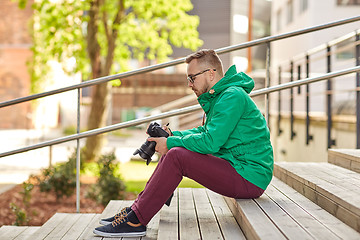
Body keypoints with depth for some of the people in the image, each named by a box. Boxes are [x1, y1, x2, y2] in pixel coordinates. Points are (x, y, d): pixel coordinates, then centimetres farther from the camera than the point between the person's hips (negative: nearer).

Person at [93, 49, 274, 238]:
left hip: (249, 178, -10)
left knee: (176, 156, -22)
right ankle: (137, 209, 6)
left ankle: (135, 221, -18)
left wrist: (171, 143, -12)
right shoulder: (219, 96, 16)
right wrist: (173, 136, 5)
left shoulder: (232, 97, -17)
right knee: (172, 153, 9)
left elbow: (210, 142, -24)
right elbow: (206, 131, 21)